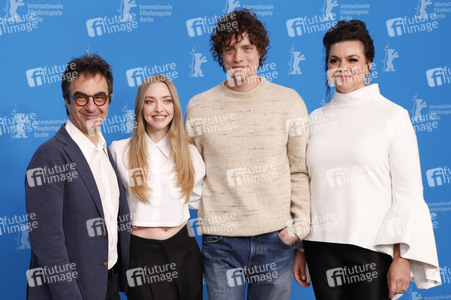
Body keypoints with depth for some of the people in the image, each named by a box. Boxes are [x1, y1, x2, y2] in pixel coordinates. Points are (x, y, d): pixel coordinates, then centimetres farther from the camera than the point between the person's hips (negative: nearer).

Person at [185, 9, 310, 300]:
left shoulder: (289, 101, 2)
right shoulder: (198, 107, 1)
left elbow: (300, 170, 4)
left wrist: (301, 222, -1)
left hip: (277, 238, 1)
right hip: (221, 240, 0)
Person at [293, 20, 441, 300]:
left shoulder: (393, 116, -2)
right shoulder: (315, 120, 7)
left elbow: (409, 193, -5)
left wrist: (402, 258, -10)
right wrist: (299, 249, 10)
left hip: (375, 246, -3)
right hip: (322, 246, 3)